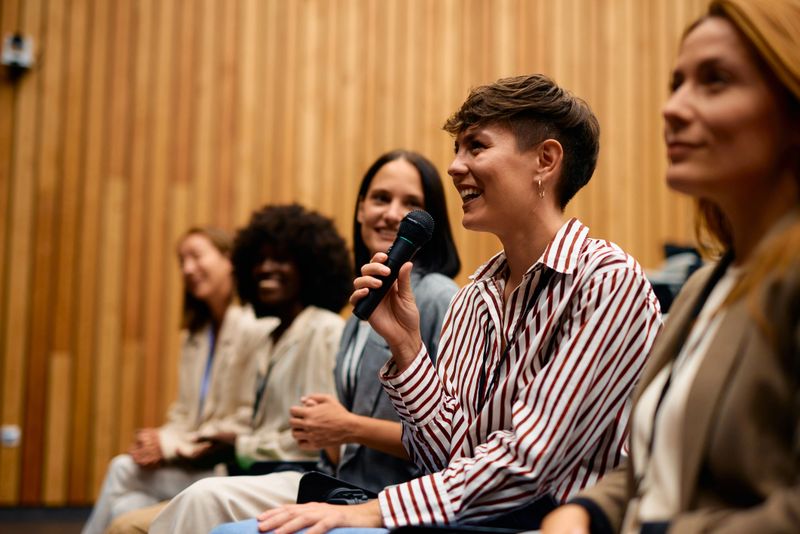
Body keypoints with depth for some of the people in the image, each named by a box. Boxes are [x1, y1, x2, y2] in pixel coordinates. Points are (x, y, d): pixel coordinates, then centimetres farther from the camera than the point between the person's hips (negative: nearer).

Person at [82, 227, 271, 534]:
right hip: (192, 463, 7)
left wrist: (172, 444, -13)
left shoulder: (255, 329, -12)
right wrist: (161, 441, -5)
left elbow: (247, 423, -15)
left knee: (123, 469, -18)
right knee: (126, 507, -17)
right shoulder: (195, 334, 17)